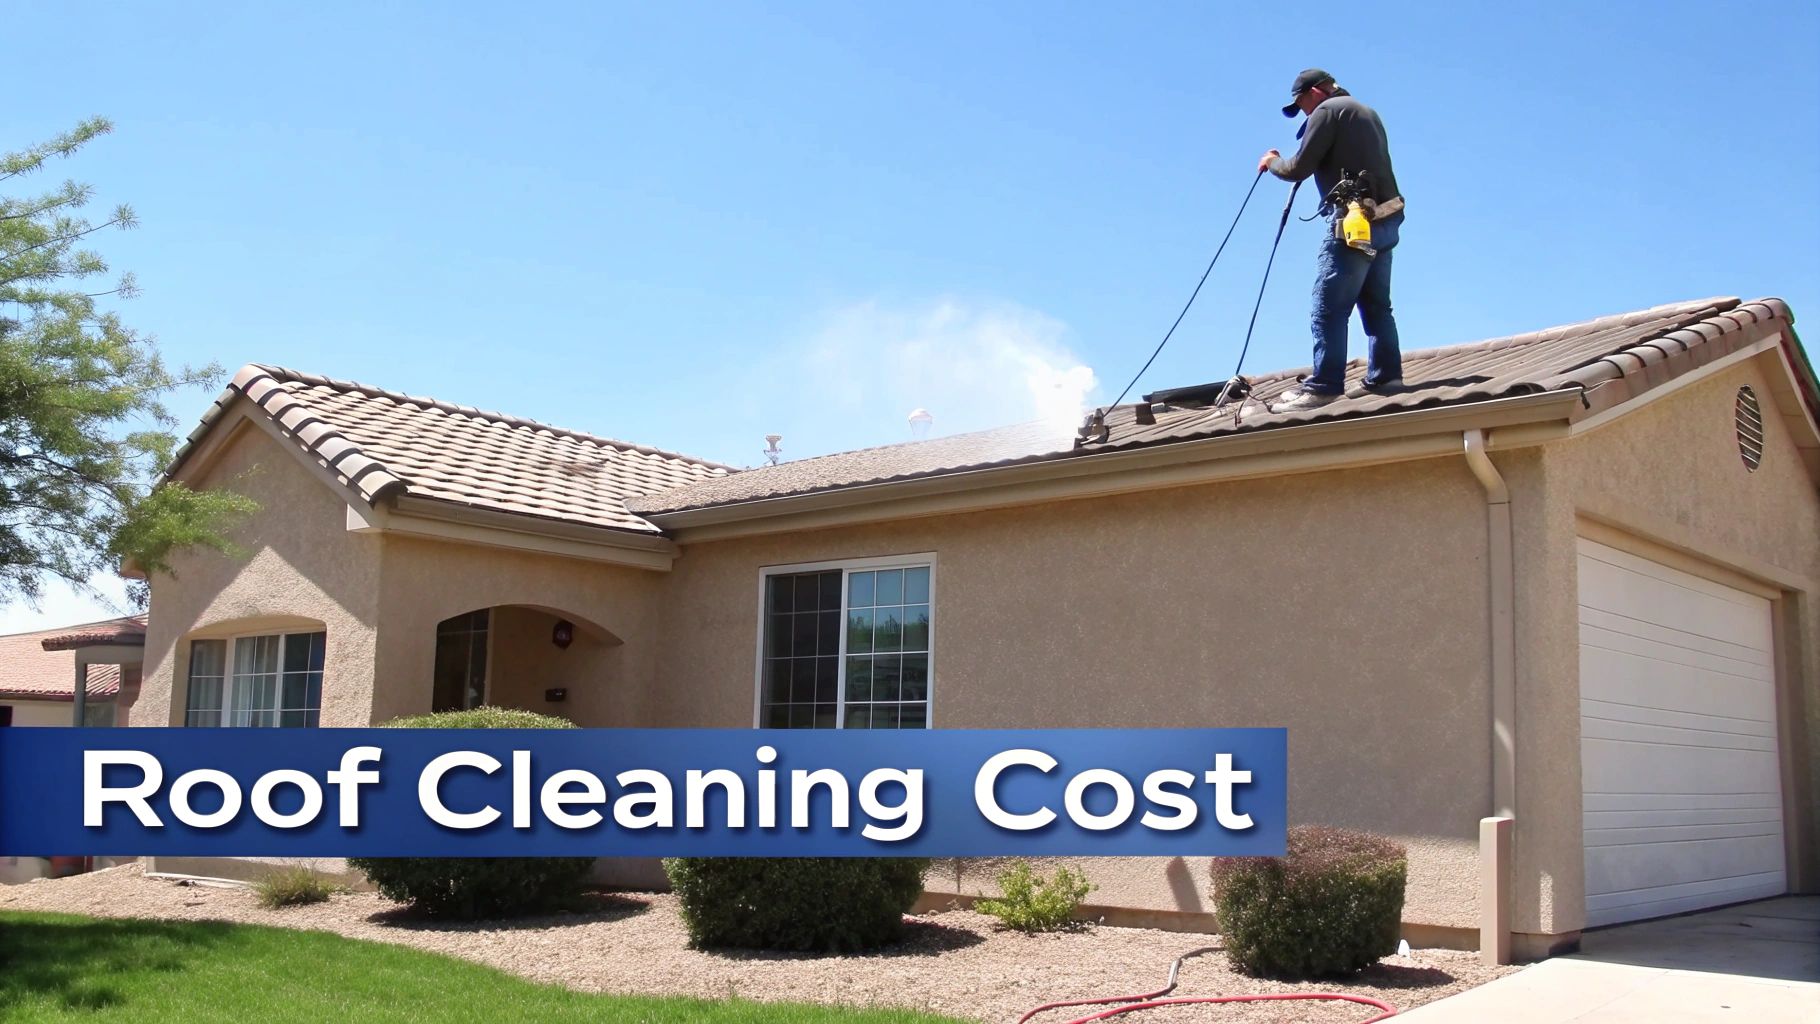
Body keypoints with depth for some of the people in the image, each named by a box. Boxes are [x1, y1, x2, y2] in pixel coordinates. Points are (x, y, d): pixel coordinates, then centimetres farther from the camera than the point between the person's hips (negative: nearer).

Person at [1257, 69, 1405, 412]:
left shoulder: (1327, 111, -3)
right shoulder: (1367, 113, 23)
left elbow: (1299, 169, -8)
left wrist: (1272, 162, 12)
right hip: (1385, 220, 9)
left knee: (1329, 309, -9)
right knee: (1377, 304, 14)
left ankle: (1323, 386, -12)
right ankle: (1385, 376, 13)